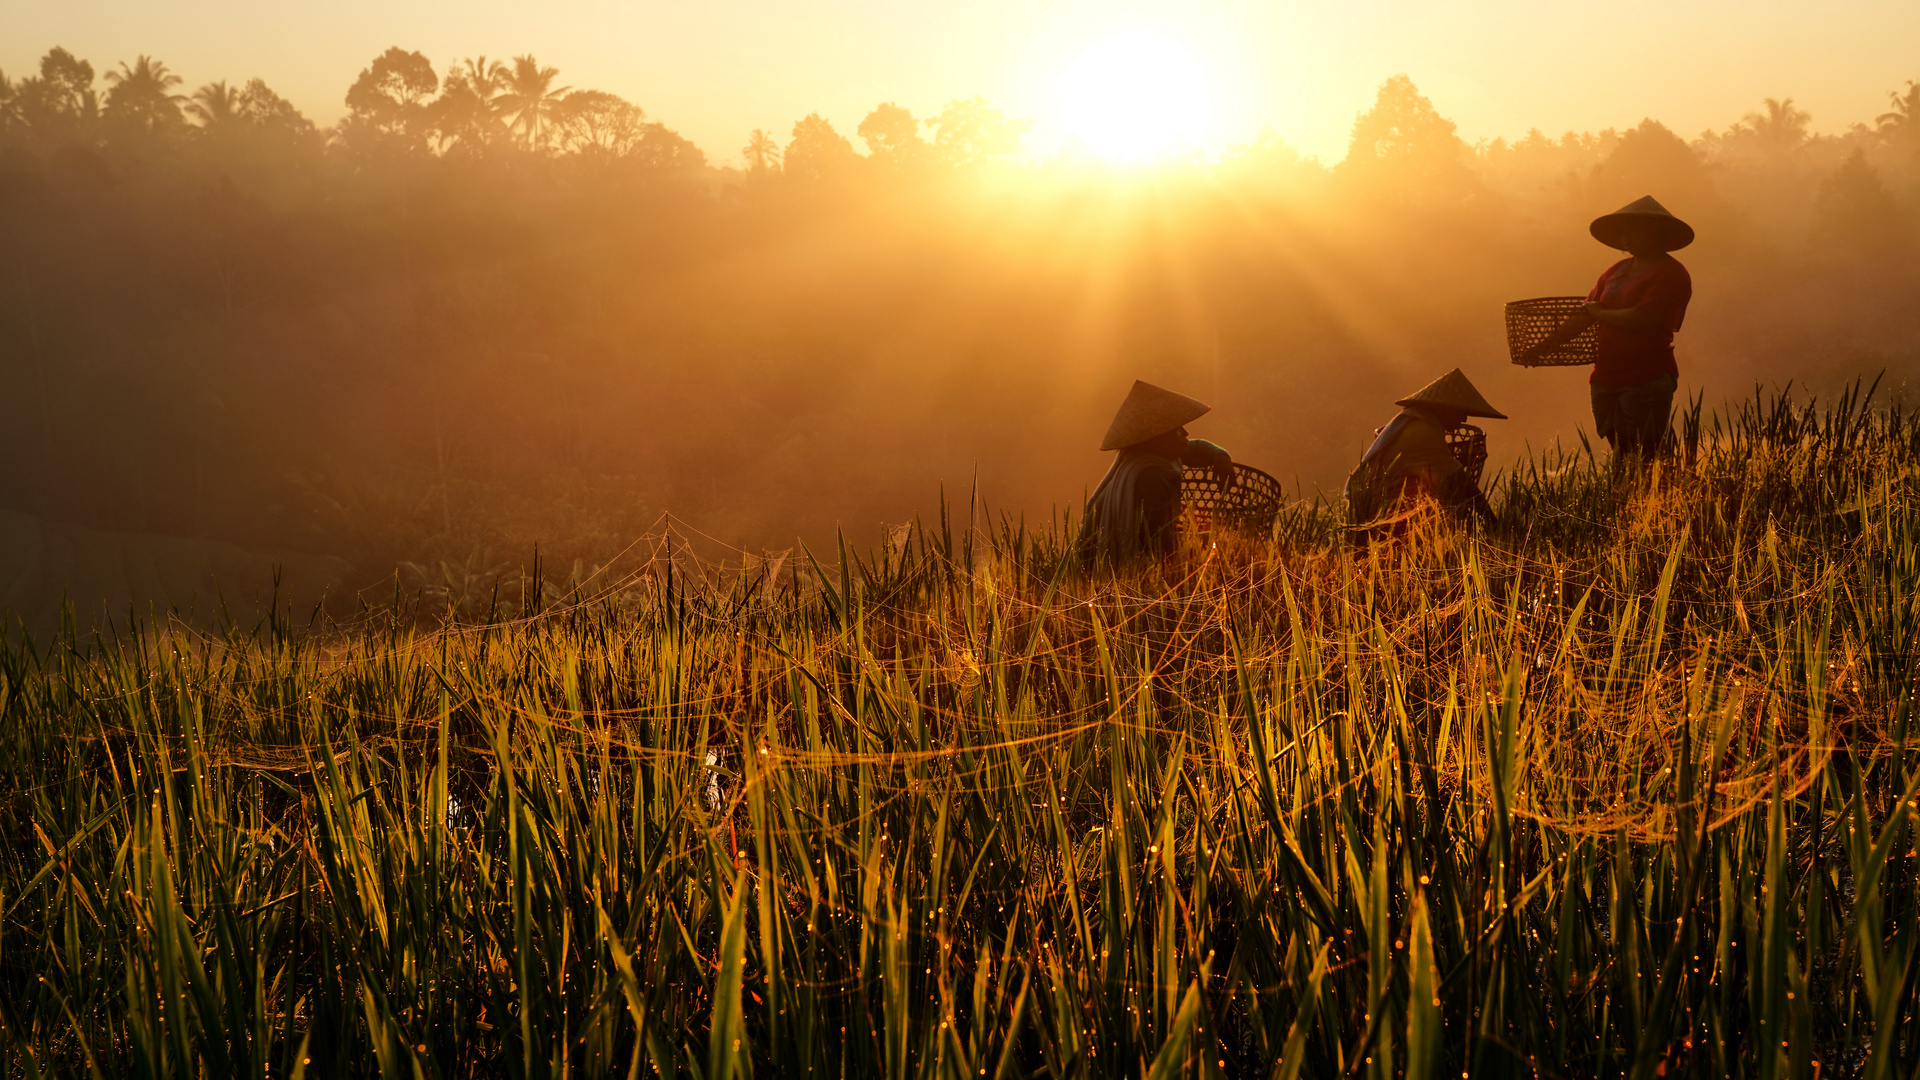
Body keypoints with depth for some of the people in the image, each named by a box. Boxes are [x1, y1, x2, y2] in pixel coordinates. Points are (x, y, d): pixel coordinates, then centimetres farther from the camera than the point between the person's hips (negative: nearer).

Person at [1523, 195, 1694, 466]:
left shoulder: (1670, 274, -7)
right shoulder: (1615, 272, 17)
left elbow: (1643, 319, -18)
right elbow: (1585, 315, 17)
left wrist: (1600, 314, -3)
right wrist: (1544, 345, 10)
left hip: (1646, 380, -7)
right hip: (1605, 380, 7)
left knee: (1644, 461, -9)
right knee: (1620, 457, 8)